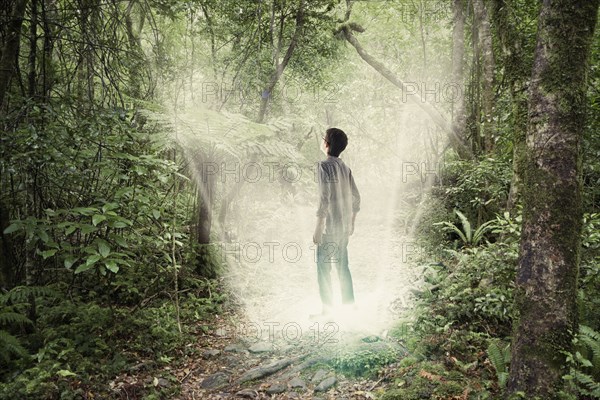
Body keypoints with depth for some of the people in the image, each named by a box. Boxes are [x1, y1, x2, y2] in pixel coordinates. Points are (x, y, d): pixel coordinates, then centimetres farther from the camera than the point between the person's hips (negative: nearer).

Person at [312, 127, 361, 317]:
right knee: (342, 266, 15)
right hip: (344, 226, 7)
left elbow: (324, 199, -19)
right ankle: (349, 304, 22)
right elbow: (356, 198, 11)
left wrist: (317, 228, -15)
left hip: (329, 227, -7)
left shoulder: (324, 166, -13)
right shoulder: (345, 167, 8)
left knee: (323, 268, 2)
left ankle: (327, 309, 7)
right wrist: (351, 222, 21)